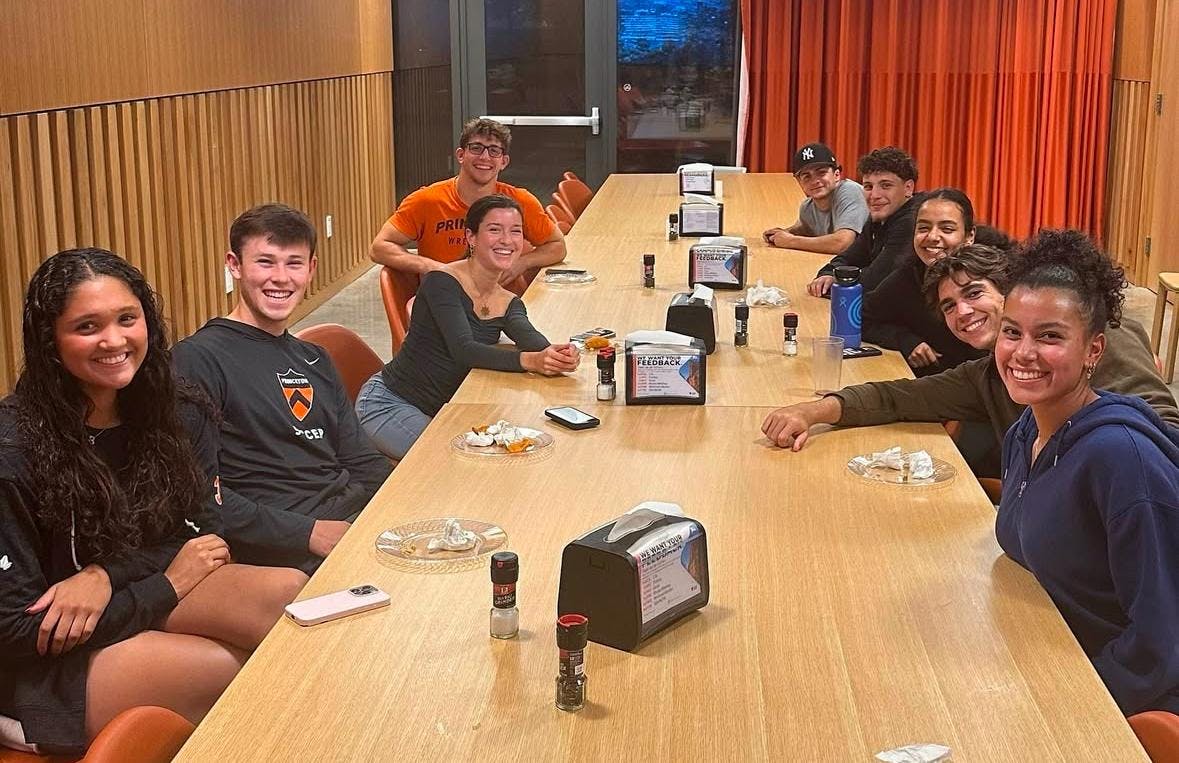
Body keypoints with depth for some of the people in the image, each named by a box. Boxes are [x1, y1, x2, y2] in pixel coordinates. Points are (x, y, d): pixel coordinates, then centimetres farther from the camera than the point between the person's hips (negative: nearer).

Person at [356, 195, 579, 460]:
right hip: (388, 404, -7)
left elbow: (531, 338, -18)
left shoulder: (509, 304, 3)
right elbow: (464, 350, -31)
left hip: (441, 413, 7)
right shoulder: (441, 283, -18)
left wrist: (557, 355, -44)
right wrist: (530, 361, -47)